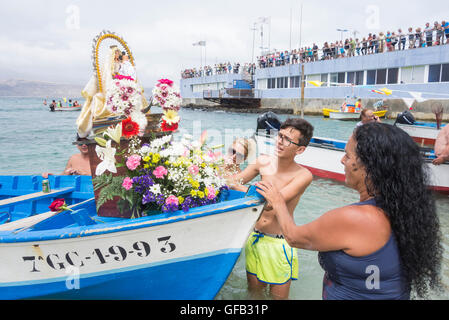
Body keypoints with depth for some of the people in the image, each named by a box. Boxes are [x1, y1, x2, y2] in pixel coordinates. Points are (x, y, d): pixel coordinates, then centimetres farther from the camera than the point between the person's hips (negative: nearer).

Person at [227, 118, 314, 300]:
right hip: (255, 237, 4)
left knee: (278, 295, 13)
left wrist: (237, 186, -24)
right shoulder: (264, 161, -4)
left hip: (279, 244, -4)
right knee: (253, 291, 20)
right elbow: (233, 181, 4)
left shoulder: (303, 175, -19)